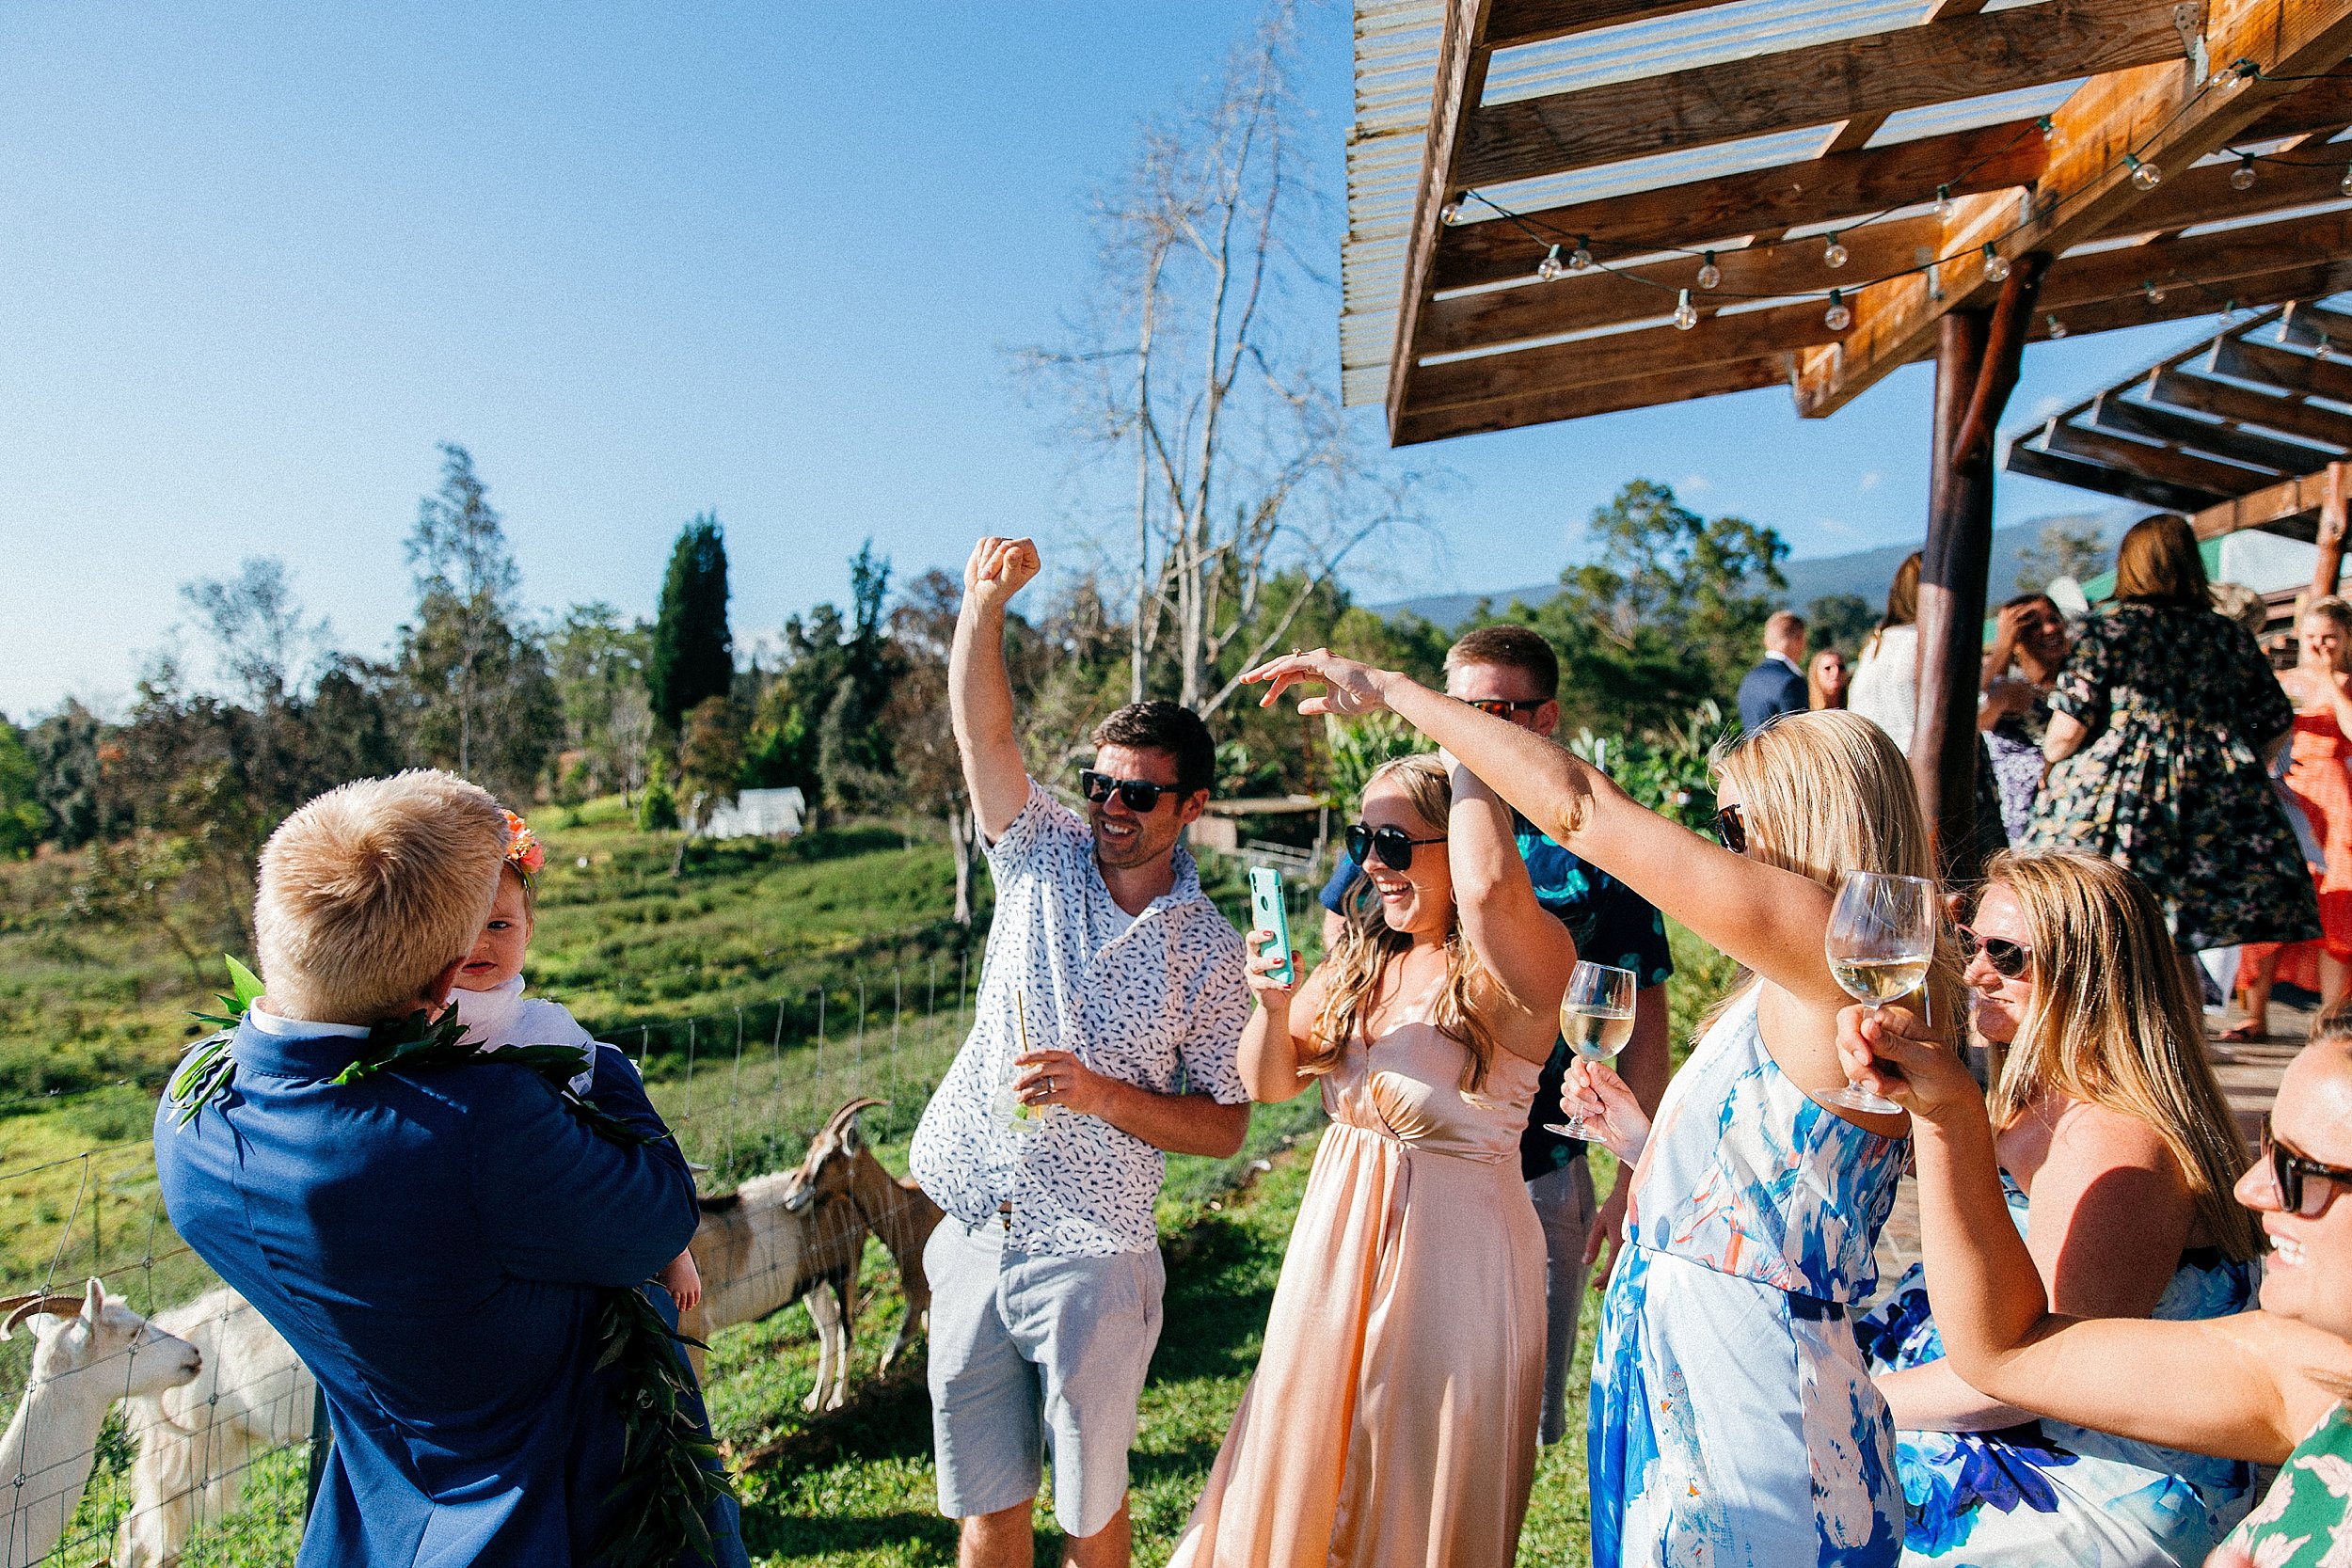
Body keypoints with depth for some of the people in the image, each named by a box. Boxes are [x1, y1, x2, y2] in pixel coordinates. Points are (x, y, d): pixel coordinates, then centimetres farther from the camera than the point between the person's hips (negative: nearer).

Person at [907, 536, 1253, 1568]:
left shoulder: (1210, 950, -4)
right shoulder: (1041, 858, 1)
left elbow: (1224, 1127, -3)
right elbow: (982, 730, -11)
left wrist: (1104, 1094, -18)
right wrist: (986, 598, -24)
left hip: (1090, 1258, -2)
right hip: (972, 1239, 2)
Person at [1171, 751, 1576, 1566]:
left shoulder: (1516, 970, -16)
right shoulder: (1360, 957, 3)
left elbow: (1490, 888, -41)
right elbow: (1268, 1083, 8)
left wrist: (1465, 755, -25)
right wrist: (1273, 1006, -13)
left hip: (1453, 1253, -6)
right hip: (1336, 1240, 6)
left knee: (1425, 1495, 14)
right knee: (1301, 1472, 20)